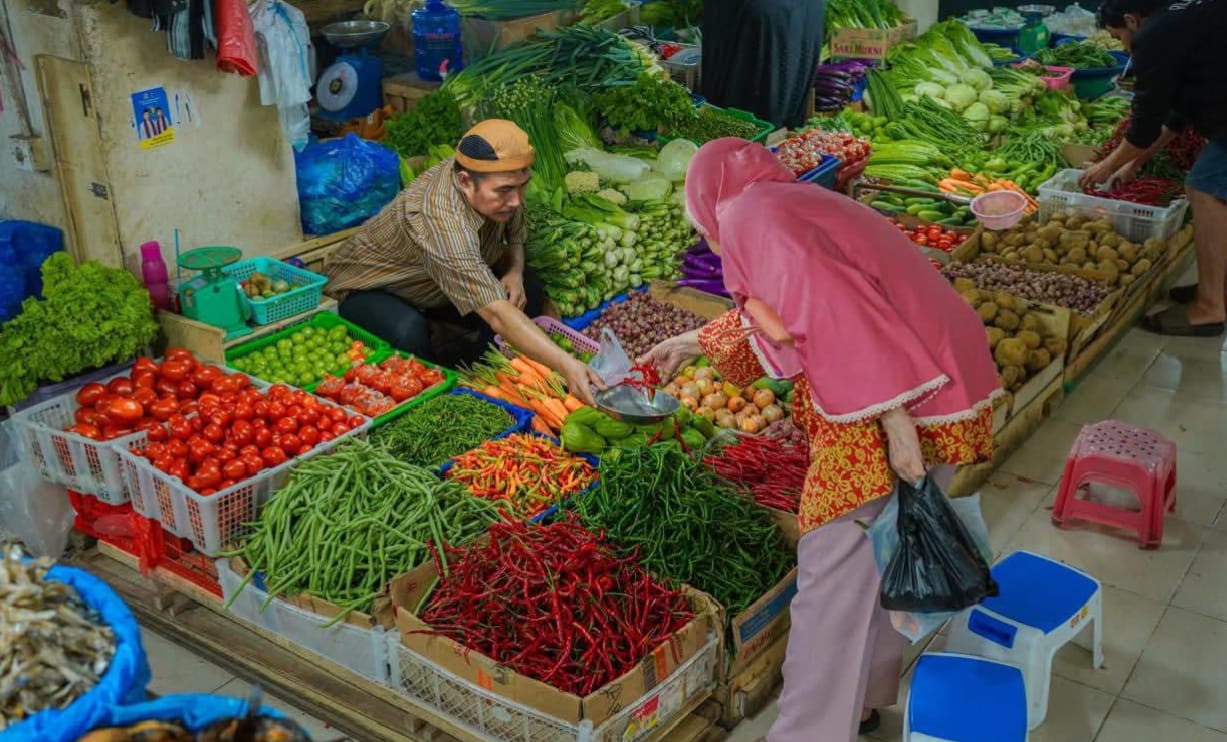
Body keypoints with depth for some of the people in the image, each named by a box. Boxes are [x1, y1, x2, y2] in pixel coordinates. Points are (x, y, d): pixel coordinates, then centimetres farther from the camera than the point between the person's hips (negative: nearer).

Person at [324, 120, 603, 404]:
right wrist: (566, 365, -58)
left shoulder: (496, 182, -18)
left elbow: (514, 236, 4)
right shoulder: (440, 220, -42)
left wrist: (515, 272, -19)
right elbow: (496, 314, -50)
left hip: (431, 287, 7)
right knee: (409, 332, -40)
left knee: (529, 292, -11)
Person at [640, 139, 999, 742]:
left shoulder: (750, 219, -8)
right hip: (928, 387, 10)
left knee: (832, 569, -2)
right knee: (877, 558, 19)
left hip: (894, 405, -10)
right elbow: (770, 315, 39)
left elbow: (836, 311, -22)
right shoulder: (794, 207, 22)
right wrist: (691, 344, 51)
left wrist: (894, 422, -24)